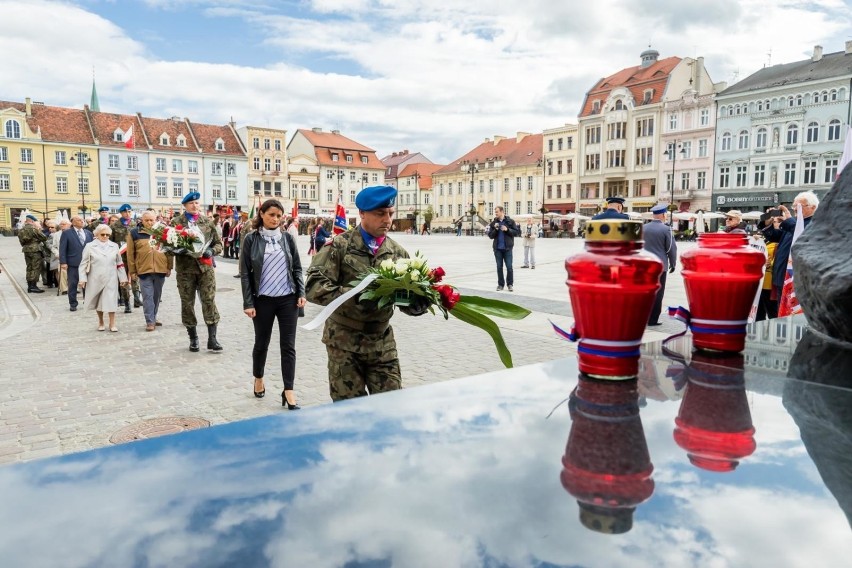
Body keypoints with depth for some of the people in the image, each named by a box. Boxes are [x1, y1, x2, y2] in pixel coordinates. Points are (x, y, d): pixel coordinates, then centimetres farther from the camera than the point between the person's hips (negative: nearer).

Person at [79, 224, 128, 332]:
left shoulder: (114, 246, 5)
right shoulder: (90, 246, 0)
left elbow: (119, 263, 9)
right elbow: (84, 264, 1)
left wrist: (123, 278, 7)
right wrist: (83, 278, -5)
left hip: (111, 279, 0)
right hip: (96, 279, 0)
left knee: (111, 301, -5)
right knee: (98, 301, 10)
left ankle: (112, 324, 2)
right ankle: (100, 322, 26)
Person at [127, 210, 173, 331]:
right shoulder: (134, 233, -1)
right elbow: (130, 254, 1)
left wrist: (169, 267, 6)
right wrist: (132, 271, 0)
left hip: (160, 270, 2)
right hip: (143, 270, -2)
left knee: (157, 296, 13)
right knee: (147, 296, -3)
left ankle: (153, 317, 27)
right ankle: (150, 321, 1)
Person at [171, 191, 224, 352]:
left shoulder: (208, 222, 8)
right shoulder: (176, 222, 3)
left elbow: (218, 244, 10)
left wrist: (211, 251, -10)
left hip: (205, 267, 1)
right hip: (185, 269, 0)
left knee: (209, 301, -6)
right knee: (187, 303, 6)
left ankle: (212, 338, -3)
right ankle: (193, 338, 18)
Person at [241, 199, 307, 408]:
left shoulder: (288, 237, 3)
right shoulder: (251, 239, -2)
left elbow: (297, 268, 7)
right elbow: (245, 273, -3)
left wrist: (301, 293, -3)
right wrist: (248, 302, -8)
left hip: (288, 299, 1)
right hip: (263, 300, -1)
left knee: (288, 345, 1)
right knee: (262, 342, 14)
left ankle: (288, 391, 6)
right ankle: (258, 380, 38)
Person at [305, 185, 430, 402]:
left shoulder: (397, 252, 6)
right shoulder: (339, 246, -7)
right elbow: (314, 287, -17)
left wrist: (419, 303, -18)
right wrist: (354, 296, -30)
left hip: (382, 343, 4)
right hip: (344, 342, -3)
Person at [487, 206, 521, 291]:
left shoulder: (510, 221, 1)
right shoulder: (493, 223, 7)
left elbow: (517, 232, -1)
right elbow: (490, 235, 5)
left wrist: (507, 230, -13)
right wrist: (495, 229, -11)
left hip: (507, 248, -2)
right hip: (497, 248, 3)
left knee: (509, 267, -3)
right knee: (499, 267, 7)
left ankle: (510, 284, 10)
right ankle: (500, 284, 16)